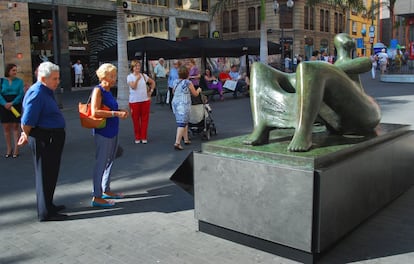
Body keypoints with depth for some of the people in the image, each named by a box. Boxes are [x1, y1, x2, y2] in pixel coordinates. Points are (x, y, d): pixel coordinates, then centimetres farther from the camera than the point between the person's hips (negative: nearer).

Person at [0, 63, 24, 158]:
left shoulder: (19, 81, 2)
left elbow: (21, 94, -5)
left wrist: (12, 103, -17)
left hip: (16, 105, -1)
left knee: (15, 127, 1)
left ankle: (16, 149, 4)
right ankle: (8, 149, 14)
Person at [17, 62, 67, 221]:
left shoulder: (46, 91, 13)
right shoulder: (37, 93, -19)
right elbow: (27, 121, -23)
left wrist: (27, 134, 23)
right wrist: (26, 135, -7)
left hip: (52, 139, 10)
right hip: (44, 139, -10)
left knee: (51, 174, 20)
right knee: (45, 175, -1)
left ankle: (48, 206, 34)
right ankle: (45, 213, 10)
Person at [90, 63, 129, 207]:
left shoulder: (108, 91, 12)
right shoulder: (98, 90, -13)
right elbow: (95, 112, -24)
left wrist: (120, 111, 8)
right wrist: (115, 113, -23)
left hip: (112, 131, 9)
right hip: (103, 132, -9)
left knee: (109, 161, 17)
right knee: (101, 163, -3)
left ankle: (106, 190, 31)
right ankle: (96, 197, 5)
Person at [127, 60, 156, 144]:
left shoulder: (144, 75, 6)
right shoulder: (129, 77, -4)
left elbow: (153, 82, 17)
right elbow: (133, 87, -17)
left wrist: (151, 91, 6)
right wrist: (137, 78, -20)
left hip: (145, 100, 3)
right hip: (134, 101, -2)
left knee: (145, 119, 5)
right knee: (136, 120, 4)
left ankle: (144, 137, 15)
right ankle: (137, 137, 15)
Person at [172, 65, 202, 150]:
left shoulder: (175, 82, 8)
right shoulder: (188, 82, -9)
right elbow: (195, 94, 1)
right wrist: (199, 90, 22)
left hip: (175, 103, 7)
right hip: (183, 104, -7)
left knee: (185, 122, 20)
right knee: (182, 124, -8)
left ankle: (186, 139, 29)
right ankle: (177, 143, -16)